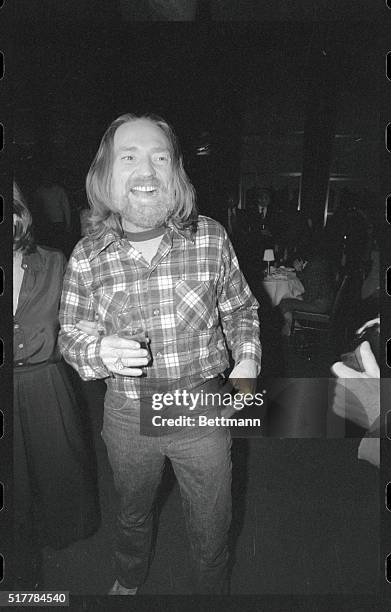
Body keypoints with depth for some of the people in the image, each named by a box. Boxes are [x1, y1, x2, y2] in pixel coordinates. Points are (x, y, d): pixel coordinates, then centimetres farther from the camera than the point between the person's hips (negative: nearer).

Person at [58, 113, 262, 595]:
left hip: (202, 408, -1)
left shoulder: (211, 238, -10)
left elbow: (240, 307, 4)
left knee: (211, 532, 18)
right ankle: (128, 581, 62)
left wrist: (247, 361, -11)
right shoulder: (86, 257, -10)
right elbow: (70, 337, 0)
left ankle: (212, 593, 52)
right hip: (128, 411, 1)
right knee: (132, 513, 29)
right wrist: (98, 352, -22)